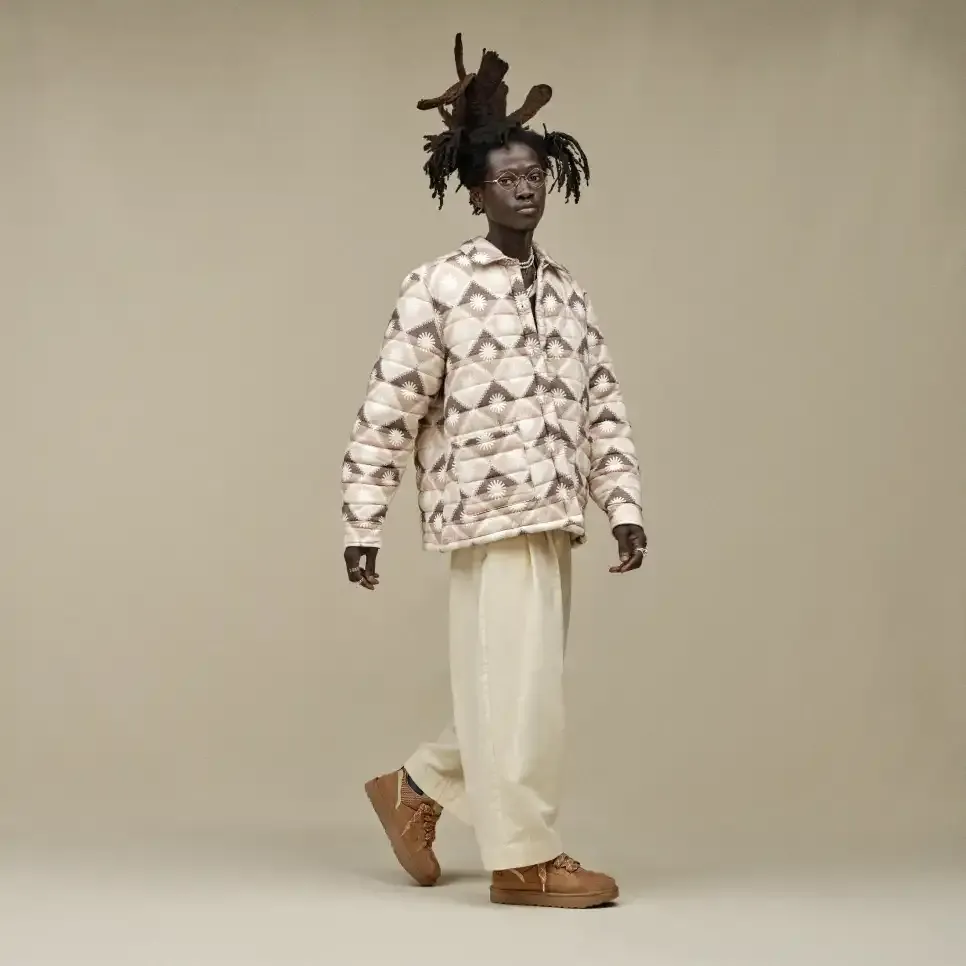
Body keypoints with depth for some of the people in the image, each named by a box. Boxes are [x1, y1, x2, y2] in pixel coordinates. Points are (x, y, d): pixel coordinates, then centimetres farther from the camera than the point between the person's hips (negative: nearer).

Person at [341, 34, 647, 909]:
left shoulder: (567, 292, 14)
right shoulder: (439, 288, -5)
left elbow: (603, 406, 14)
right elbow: (388, 411, -6)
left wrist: (625, 504, 5)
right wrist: (364, 524, -8)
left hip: (552, 514, 7)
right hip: (490, 510, -7)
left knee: (519, 683, 12)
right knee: (516, 681, -5)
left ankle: (416, 789, 30)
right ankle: (525, 859, 4)